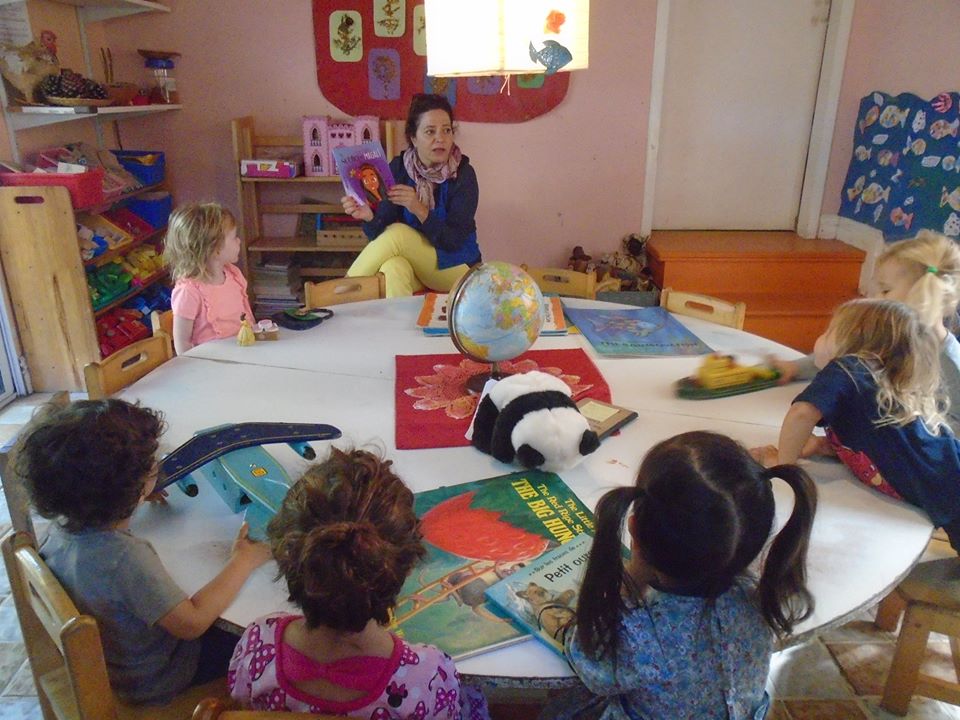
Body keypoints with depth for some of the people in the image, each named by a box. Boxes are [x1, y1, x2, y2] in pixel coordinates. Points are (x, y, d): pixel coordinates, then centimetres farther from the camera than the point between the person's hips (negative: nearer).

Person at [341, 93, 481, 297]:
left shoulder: (463, 173, -13)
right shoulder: (398, 167, -4)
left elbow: (454, 240, -20)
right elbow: (379, 234, -8)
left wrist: (419, 210, -35)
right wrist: (369, 217, -32)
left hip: (456, 265, -2)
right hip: (413, 261, 2)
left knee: (397, 234, -27)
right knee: (393, 268, -35)